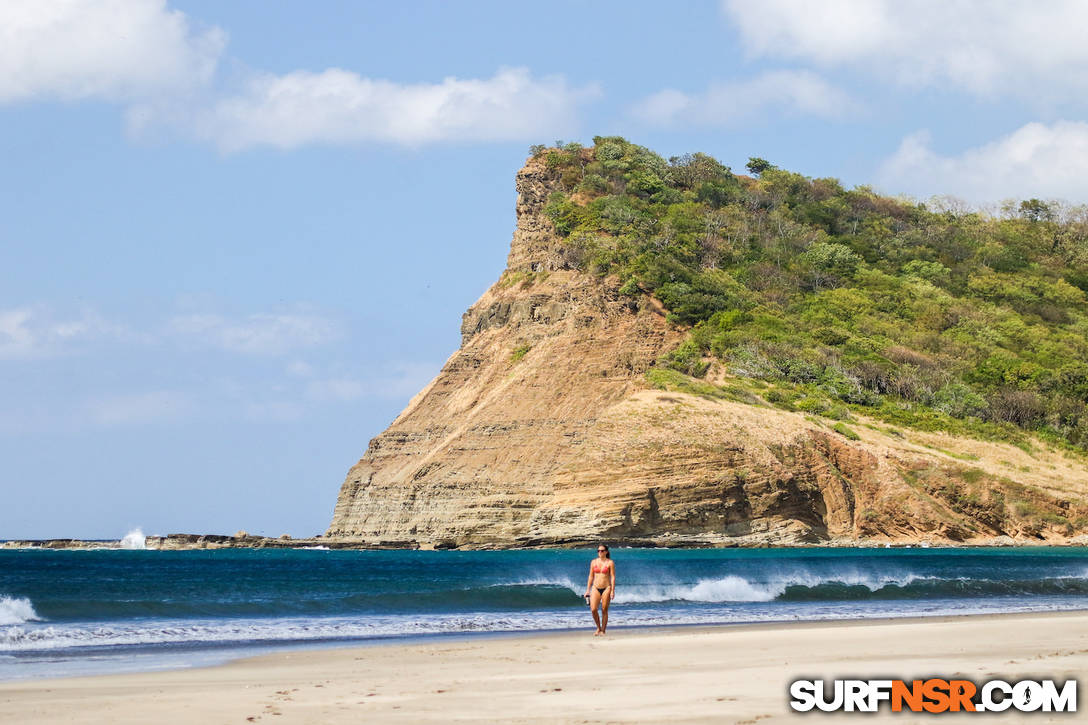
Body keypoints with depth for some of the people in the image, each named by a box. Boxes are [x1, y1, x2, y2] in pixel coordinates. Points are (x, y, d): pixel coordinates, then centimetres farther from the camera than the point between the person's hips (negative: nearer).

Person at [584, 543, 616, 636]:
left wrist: (612, 591, -12)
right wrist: (588, 590, 9)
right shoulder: (593, 562, 8)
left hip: (606, 588, -3)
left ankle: (603, 631, 9)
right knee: (593, 609, -9)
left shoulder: (610, 563, -2)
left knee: (604, 610, 0)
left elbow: (613, 577, -5)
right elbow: (591, 576, 12)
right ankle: (598, 628, 12)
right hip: (596, 588, 3)